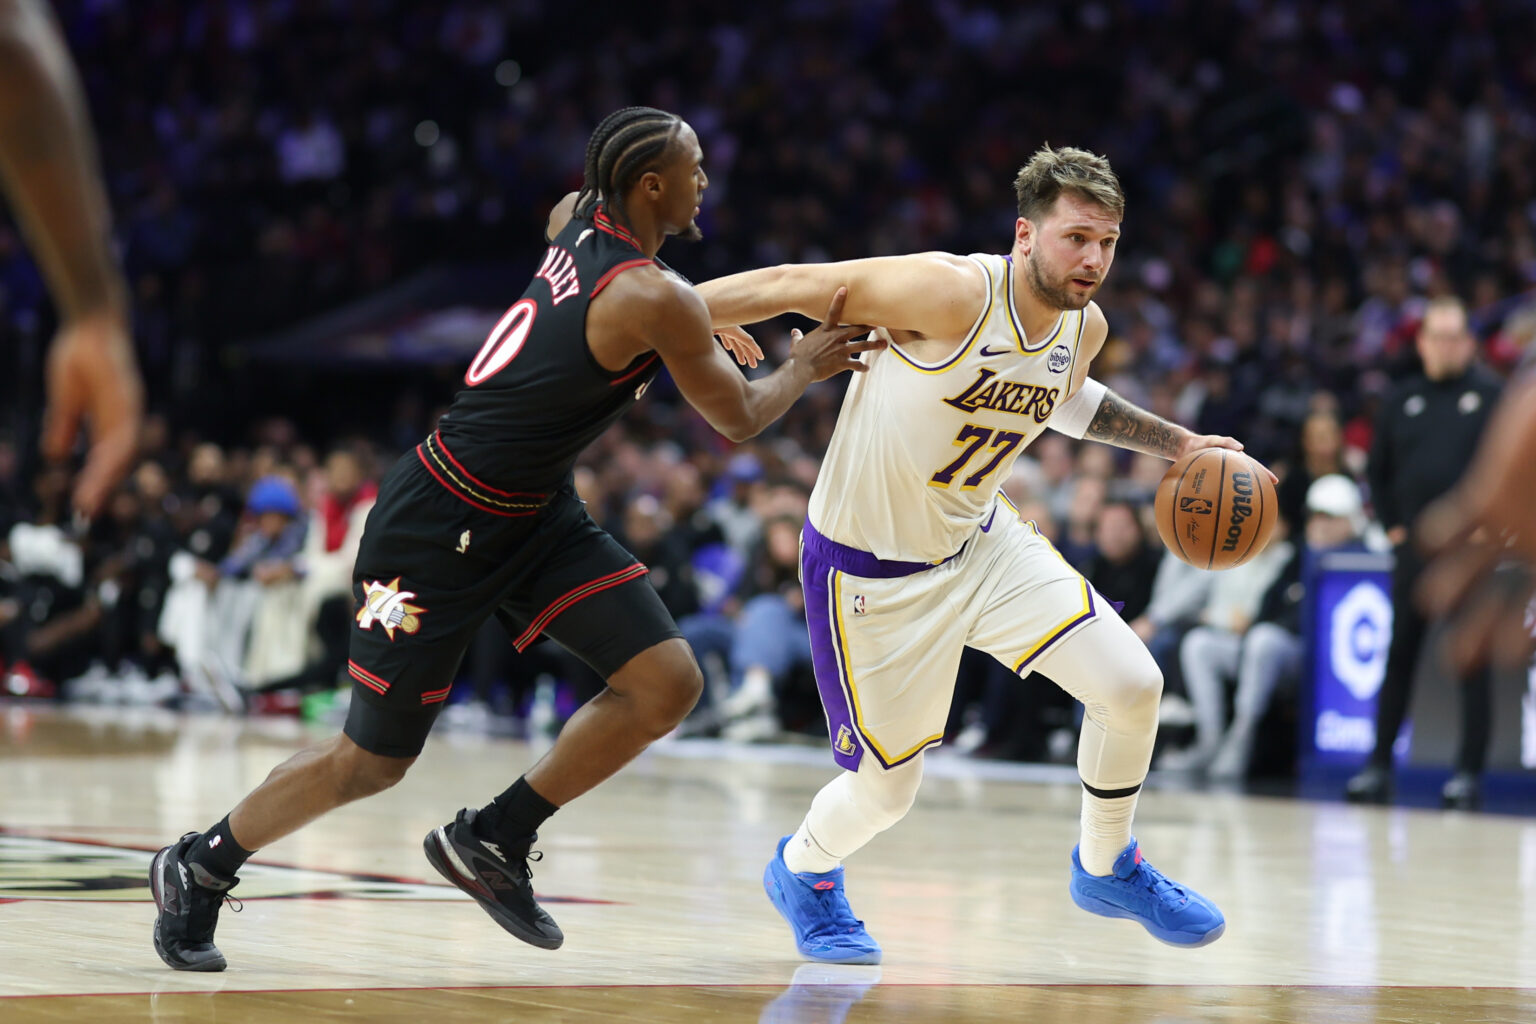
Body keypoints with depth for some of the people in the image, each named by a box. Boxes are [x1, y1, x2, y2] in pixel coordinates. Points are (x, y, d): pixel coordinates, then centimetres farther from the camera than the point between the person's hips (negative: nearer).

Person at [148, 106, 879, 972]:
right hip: (440, 526, -9)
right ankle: (200, 865, 24)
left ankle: (492, 840, 11)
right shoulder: (658, 301, -24)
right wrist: (804, 368, 11)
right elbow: (738, 420, -9)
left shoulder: (579, 218, 0)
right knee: (372, 763, 2)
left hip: (535, 511, 9)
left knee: (668, 683, -4)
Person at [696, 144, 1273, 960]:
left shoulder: (1082, 327, -5)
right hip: (873, 570, -6)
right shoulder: (950, 293, -30)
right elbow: (794, 287, -24)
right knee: (886, 790, 2)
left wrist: (1175, 444, 16)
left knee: (1132, 685, -7)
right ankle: (804, 871, 39)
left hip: (980, 540, 6)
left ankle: (1106, 870, 19)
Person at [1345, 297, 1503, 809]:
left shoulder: (1492, 393, -1)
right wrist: (1392, 525, 9)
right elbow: (1378, 469, 19)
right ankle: (1379, 765, 12)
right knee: (1399, 657, 6)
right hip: (1413, 547, 4)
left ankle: (1469, 772, 2)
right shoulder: (1403, 399, 12)